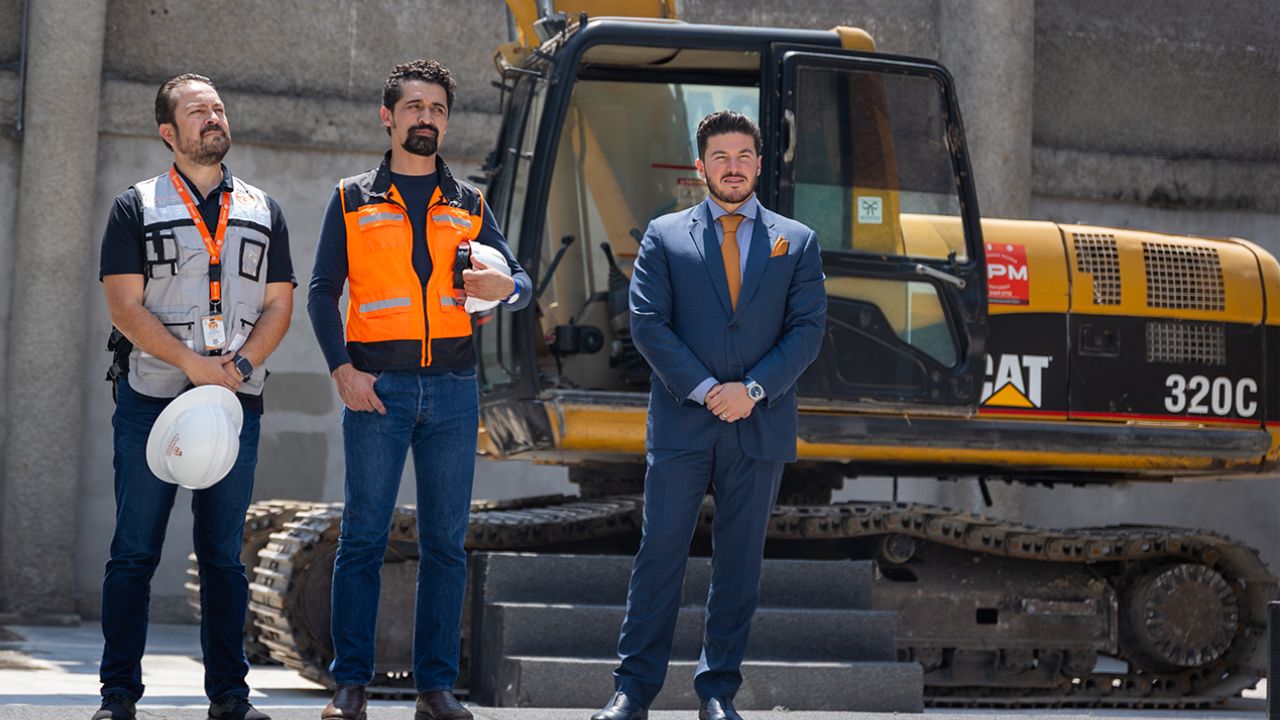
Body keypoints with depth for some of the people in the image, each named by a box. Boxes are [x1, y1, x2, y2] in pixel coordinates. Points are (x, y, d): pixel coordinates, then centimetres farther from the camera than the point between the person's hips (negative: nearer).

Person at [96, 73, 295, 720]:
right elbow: (125, 307, -4)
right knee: (135, 551, -1)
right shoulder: (137, 207, 5)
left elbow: (278, 305, 10)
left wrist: (241, 364, -8)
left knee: (223, 554, 5)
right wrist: (194, 363, -15)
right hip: (150, 399, -2)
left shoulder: (262, 211, 15)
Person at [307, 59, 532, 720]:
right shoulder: (352, 200, 8)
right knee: (362, 537, -3)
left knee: (446, 542, 2)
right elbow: (322, 293, 4)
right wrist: (342, 368, -9)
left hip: (452, 389, 2)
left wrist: (505, 286, -13)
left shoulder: (468, 205, 15)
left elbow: (518, 281, 12)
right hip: (376, 388, -2)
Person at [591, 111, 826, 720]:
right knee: (660, 554, -2)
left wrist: (754, 388, -12)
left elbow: (808, 328, 2)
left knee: (740, 563, 5)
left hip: (759, 427, 1)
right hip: (681, 424, -1)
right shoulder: (664, 236, 6)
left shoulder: (797, 242, 9)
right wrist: (704, 390, -11)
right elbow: (647, 323, -2)